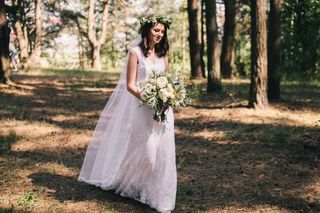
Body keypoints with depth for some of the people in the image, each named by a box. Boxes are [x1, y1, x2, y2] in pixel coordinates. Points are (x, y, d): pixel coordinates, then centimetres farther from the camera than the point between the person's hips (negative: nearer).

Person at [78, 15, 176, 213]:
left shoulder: (163, 53, 10)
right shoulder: (136, 52, -5)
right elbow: (130, 85, -9)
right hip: (142, 108, -5)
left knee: (162, 151, 3)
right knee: (144, 150, 1)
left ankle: (158, 194, 17)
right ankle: (139, 189, 23)